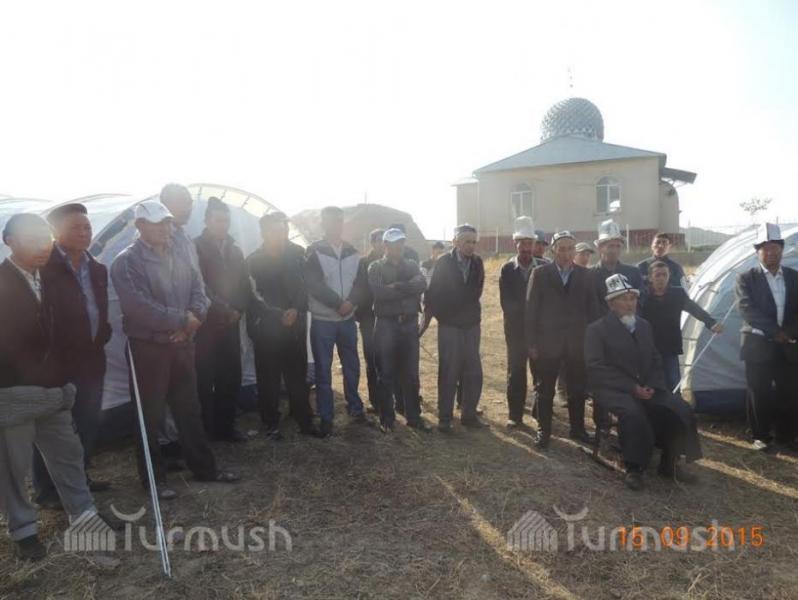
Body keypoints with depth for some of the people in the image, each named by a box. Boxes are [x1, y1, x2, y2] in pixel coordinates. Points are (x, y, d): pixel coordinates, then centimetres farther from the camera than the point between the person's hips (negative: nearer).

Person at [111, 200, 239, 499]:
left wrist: (193, 318, -13)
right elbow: (140, 307, -21)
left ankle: (204, 467, 28)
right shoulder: (127, 262, -12)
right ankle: (154, 477, 21)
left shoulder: (180, 253, 8)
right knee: (150, 416, 6)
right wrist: (182, 320, -16)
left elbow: (198, 290, 7)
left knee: (189, 409, 16)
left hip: (182, 343, 6)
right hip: (147, 347, -6)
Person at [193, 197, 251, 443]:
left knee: (231, 377, 8)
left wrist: (238, 310, -3)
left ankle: (226, 426, 20)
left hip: (231, 323, 5)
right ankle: (206, 430, 11)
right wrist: (224, 310, -11)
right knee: (206, 379, 1)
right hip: (206, 323, -5)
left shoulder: (235, 250, 15)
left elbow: (244, 285, 14)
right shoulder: (196, 247, -3)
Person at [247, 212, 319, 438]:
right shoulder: (254, 260, -2)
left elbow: (304, 285, 4)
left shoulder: (297, 254, 3)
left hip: (294, 325, 2)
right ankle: (271, 424, 18)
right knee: (269, 378, 5)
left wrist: (296, 310, -10)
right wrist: (280, 314, -9)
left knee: (298, 375, 7)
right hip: (267, 327, -2)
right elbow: (255, 296, -3)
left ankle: (305, 421, 17)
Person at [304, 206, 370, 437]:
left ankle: (355, 407, 30)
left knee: (352, 366, 13)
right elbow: (314, 285, -14)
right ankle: (326, 417, 11)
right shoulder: (313, 252, -5)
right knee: (323, 369, 2)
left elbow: (362, 285, 2)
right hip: (322, 320, -4)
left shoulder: (353, 253, 7)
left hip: (348, 319, 4)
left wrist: (351, 302, -16)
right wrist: (338, 303, -18)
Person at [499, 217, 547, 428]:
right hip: (516, 328, 0)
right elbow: (506, 302, -4)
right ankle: (515, 415, 10)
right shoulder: (507, 269, 0)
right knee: (516, 372, 4)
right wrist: (525, 311, -9)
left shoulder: (544, 267, 0)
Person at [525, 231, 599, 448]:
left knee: (577, 389, 12)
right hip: (547, 341, -2)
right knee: (544, 390, 7)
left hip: (577, 342, 2)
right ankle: (544, 431, 19)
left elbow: (592, 308, 6)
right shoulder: (540, 273, -2)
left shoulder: (584, 274, 5)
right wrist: (531, 343, -8)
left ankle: (577, 428, 27)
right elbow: (531, 309, -4)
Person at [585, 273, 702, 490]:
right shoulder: (596, 329, -6)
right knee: (632, 411, -35)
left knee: (680, 409, -16)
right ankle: (634, 468, -18)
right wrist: (631, 388, -19)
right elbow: (596, 369, -12)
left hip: (645, 388, 6)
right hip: (614, 389, -6)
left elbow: (655, 361, 17)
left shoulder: (644, 326, 14)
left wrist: (651, 386, -5)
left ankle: (670, 463, 2)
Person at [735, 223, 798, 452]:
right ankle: (761, 436, 17)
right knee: (759, 393, 4)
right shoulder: (746, 278, -2)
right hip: (759, 344, -3)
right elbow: (746, 310, -13)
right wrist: (775, 332, -16)